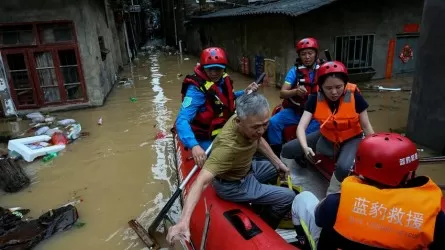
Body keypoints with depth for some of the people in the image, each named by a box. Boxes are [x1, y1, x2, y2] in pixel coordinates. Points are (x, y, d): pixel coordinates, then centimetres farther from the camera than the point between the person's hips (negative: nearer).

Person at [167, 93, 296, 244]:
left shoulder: (250, 122, -19)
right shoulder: (228, 146, -41)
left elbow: (259, 141, 5)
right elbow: (201, 181, -47)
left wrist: (278, 163, 7)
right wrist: (184, 221, -57)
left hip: (247, 168, 8)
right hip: (233, 184, -7)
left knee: (279, 169, 24)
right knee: (288, 197, -7)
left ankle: (259, 204, 46)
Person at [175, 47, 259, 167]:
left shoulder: (224, 80, -3)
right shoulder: (197, 89, -25)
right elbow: (182, 120, -35)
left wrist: (245, 92, 2)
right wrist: (194, 146, -51)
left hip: (224, 132, 7)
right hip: (205, 140, -7)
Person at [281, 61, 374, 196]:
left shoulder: (354, 96, -22)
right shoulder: (315, 98, -18)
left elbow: (366, 126, -12)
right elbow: (301, 126, -26)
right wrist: (305, 147, -45)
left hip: (351, 139, -3)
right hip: (326, 137, 3)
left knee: (343, 168, -34)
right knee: (287, 150, -7)